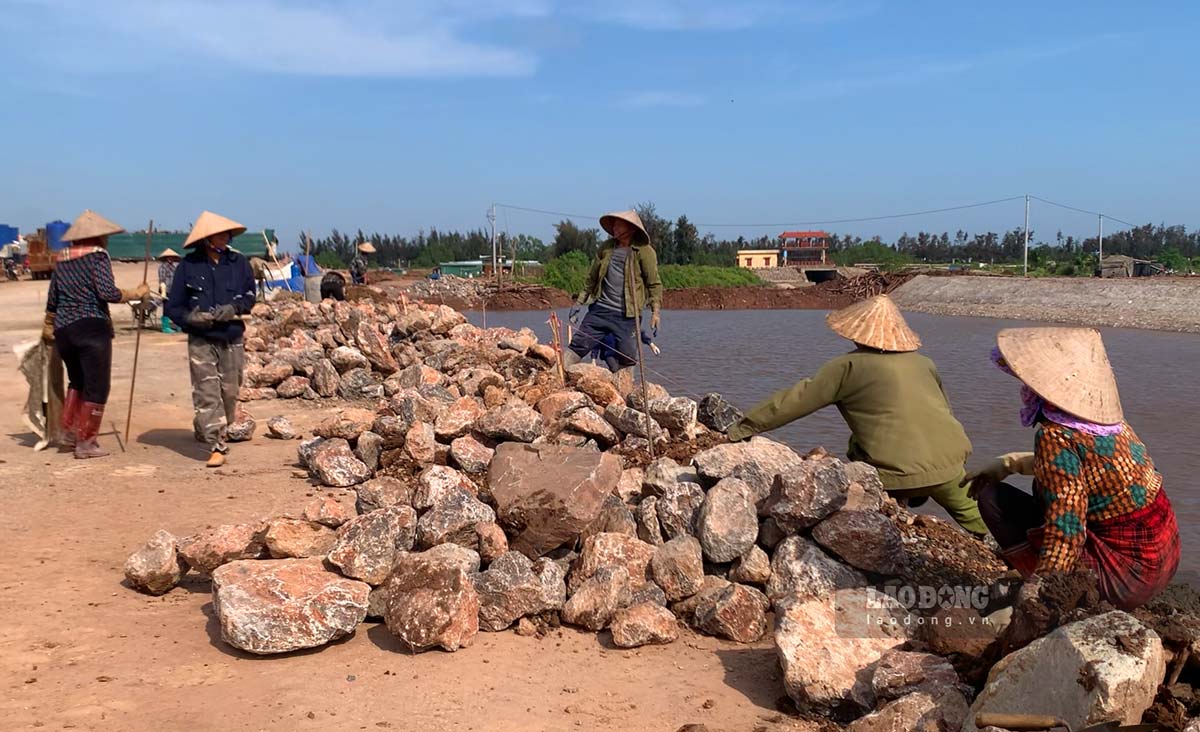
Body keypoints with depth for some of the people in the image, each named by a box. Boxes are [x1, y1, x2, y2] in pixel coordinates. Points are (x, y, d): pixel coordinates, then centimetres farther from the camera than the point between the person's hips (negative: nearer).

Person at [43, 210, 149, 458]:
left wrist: (48, 326, 33)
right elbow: (108, 293, -17)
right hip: (92, 328, -7)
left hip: (63, 330, 7)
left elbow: (52, 300, 20)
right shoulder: (97, 255, -6)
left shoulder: (62, 259, 13)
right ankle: (85, 442, 4)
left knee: (77, 382, 25)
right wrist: (137, 293, -4)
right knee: (96, 388, 2)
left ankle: (69, 431, 21)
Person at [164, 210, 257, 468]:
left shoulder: (238, 262, 2)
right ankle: (217, 447, -2)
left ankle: (204, 429, 35)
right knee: (207, 394, -7)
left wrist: (234, 308, -11)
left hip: (232, 340, 3)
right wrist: (192, 317, -20)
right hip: (201, 340, -3)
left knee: (229, 392, 10)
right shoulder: (188, 266, -3)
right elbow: (173, 307, 0)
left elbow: (250, 295, 10)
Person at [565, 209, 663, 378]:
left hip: (627, 315, -3)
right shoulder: (606, 247, 11)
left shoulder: (644, 251, -3)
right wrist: (579, 302, 16)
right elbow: (592, 278, 19)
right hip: (600, 309, 3)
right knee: (578, 345, -3)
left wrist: (655, 311, -9)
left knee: (626, 358, -1)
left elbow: (654, 284, -1)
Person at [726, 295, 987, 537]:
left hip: (897, 472, -4)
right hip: (947, 462, 4)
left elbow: (797, 399, -4)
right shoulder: (924, 364, 13)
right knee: (974, 515, 26)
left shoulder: (850, 367, -3)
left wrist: (745, 427, 2)